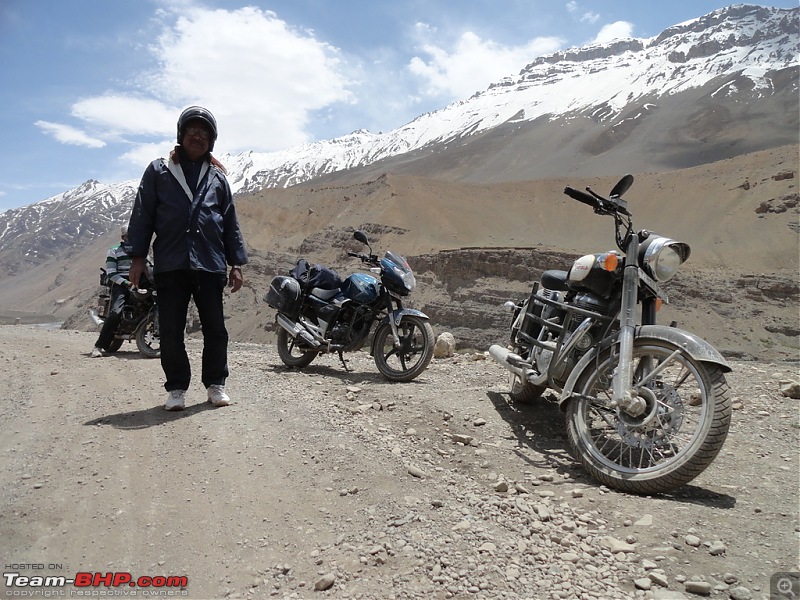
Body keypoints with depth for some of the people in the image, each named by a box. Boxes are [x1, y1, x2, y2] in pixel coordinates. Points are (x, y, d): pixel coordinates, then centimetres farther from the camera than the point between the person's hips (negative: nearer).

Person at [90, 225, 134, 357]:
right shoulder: (114, 251, 6)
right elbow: (111, 273, -4)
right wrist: (126, 283, -17)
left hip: (137, 285, 5)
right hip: (119, 285, -5)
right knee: (115, 312, -26)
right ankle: (99, 346, -26)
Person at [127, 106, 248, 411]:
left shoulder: (217, 177, 15)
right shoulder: (158, 171, 11)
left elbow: (230, 223, 15)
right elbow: (142, 215, 7)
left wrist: (236, 263, 9)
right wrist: (137, 256, 0)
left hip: (210, 265, 1)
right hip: (170, 265, -1)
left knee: (215, 329, 4)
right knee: (171, 331, 2)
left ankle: (216, 384, 17)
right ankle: (176, 387, 14)